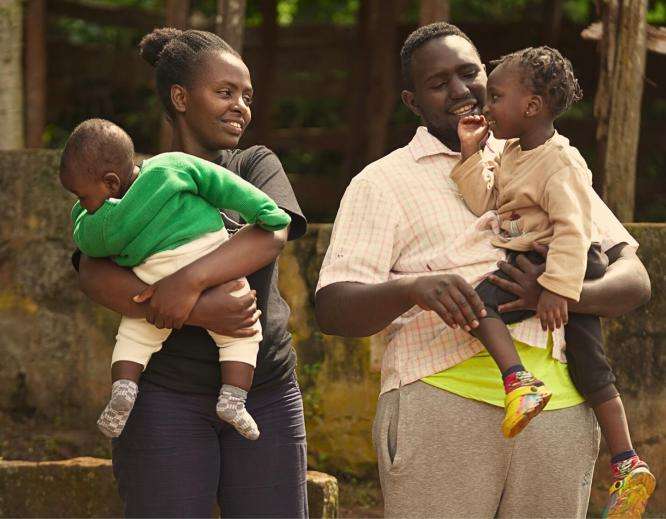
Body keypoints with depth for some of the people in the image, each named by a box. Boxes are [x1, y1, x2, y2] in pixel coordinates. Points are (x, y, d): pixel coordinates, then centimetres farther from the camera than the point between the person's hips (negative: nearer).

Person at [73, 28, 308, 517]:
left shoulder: (257, 165, 11)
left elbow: (272, 233, -9)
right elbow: (94, 275, -11)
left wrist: (189, 280, -25)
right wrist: (196, 311, -25)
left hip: (266, 394, 2)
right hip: (167, 398, -2)